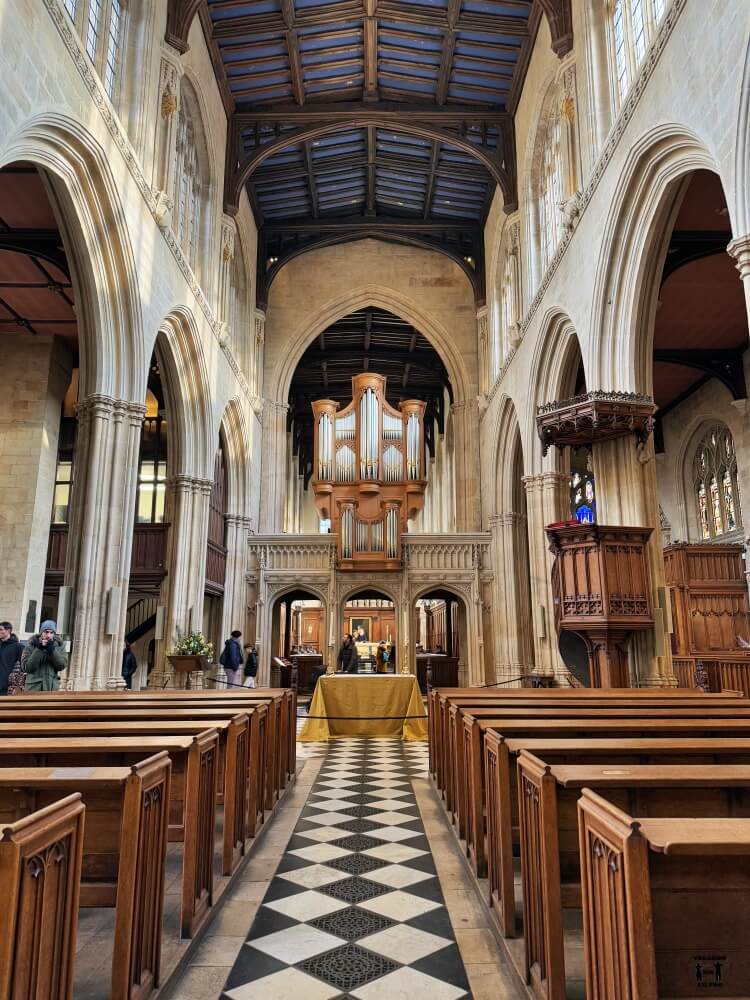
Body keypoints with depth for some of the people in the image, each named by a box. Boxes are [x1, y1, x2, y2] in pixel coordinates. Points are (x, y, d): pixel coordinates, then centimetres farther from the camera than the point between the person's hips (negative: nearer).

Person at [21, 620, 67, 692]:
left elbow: (63, 665, -5)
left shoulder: (58, 645, 5)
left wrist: (52, 650, -15)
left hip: (52, 688, 2)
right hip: (34, 688, -2)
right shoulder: (31, 644, -1)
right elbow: (25, 667, -10)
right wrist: (39, 650, -17)